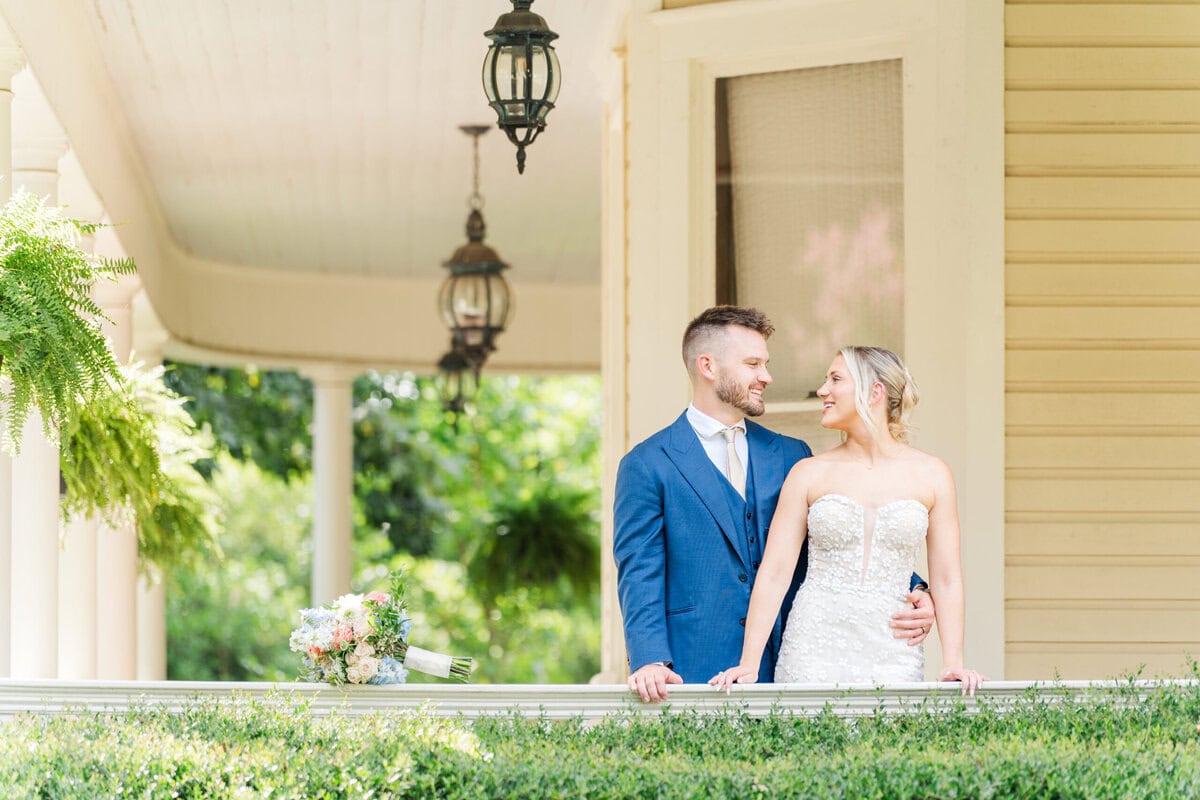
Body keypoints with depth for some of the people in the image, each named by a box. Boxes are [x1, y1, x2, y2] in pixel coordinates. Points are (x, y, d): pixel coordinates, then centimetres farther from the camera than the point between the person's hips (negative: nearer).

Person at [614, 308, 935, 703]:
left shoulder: (791, 456, 16)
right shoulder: (647, 466, 2)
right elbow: (639, 577, -3)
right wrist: (651, 661, -18)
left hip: (782, 671, 3)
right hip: (693, 673, -3)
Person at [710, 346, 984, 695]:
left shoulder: (930, 474, 5)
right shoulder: (809, 474, 4)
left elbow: (946, 579, 5)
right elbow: (774, 574, 1)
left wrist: (953, 663, -6)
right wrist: (749, 663, -8)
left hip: (892, 653, 0)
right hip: (815, 649, 0)